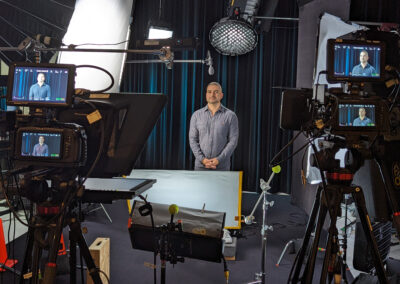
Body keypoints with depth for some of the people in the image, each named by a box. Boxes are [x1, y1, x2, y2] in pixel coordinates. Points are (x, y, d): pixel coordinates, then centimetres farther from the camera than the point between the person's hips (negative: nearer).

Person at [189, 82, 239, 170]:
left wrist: (219, 159, -12)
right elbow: (192, 139, 5)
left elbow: (233, 141, -2)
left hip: (221, 166, -1)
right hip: (200, 165, 2)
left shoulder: (230, 116, 2)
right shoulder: (197, 115, 8)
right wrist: (202, 159, -8)